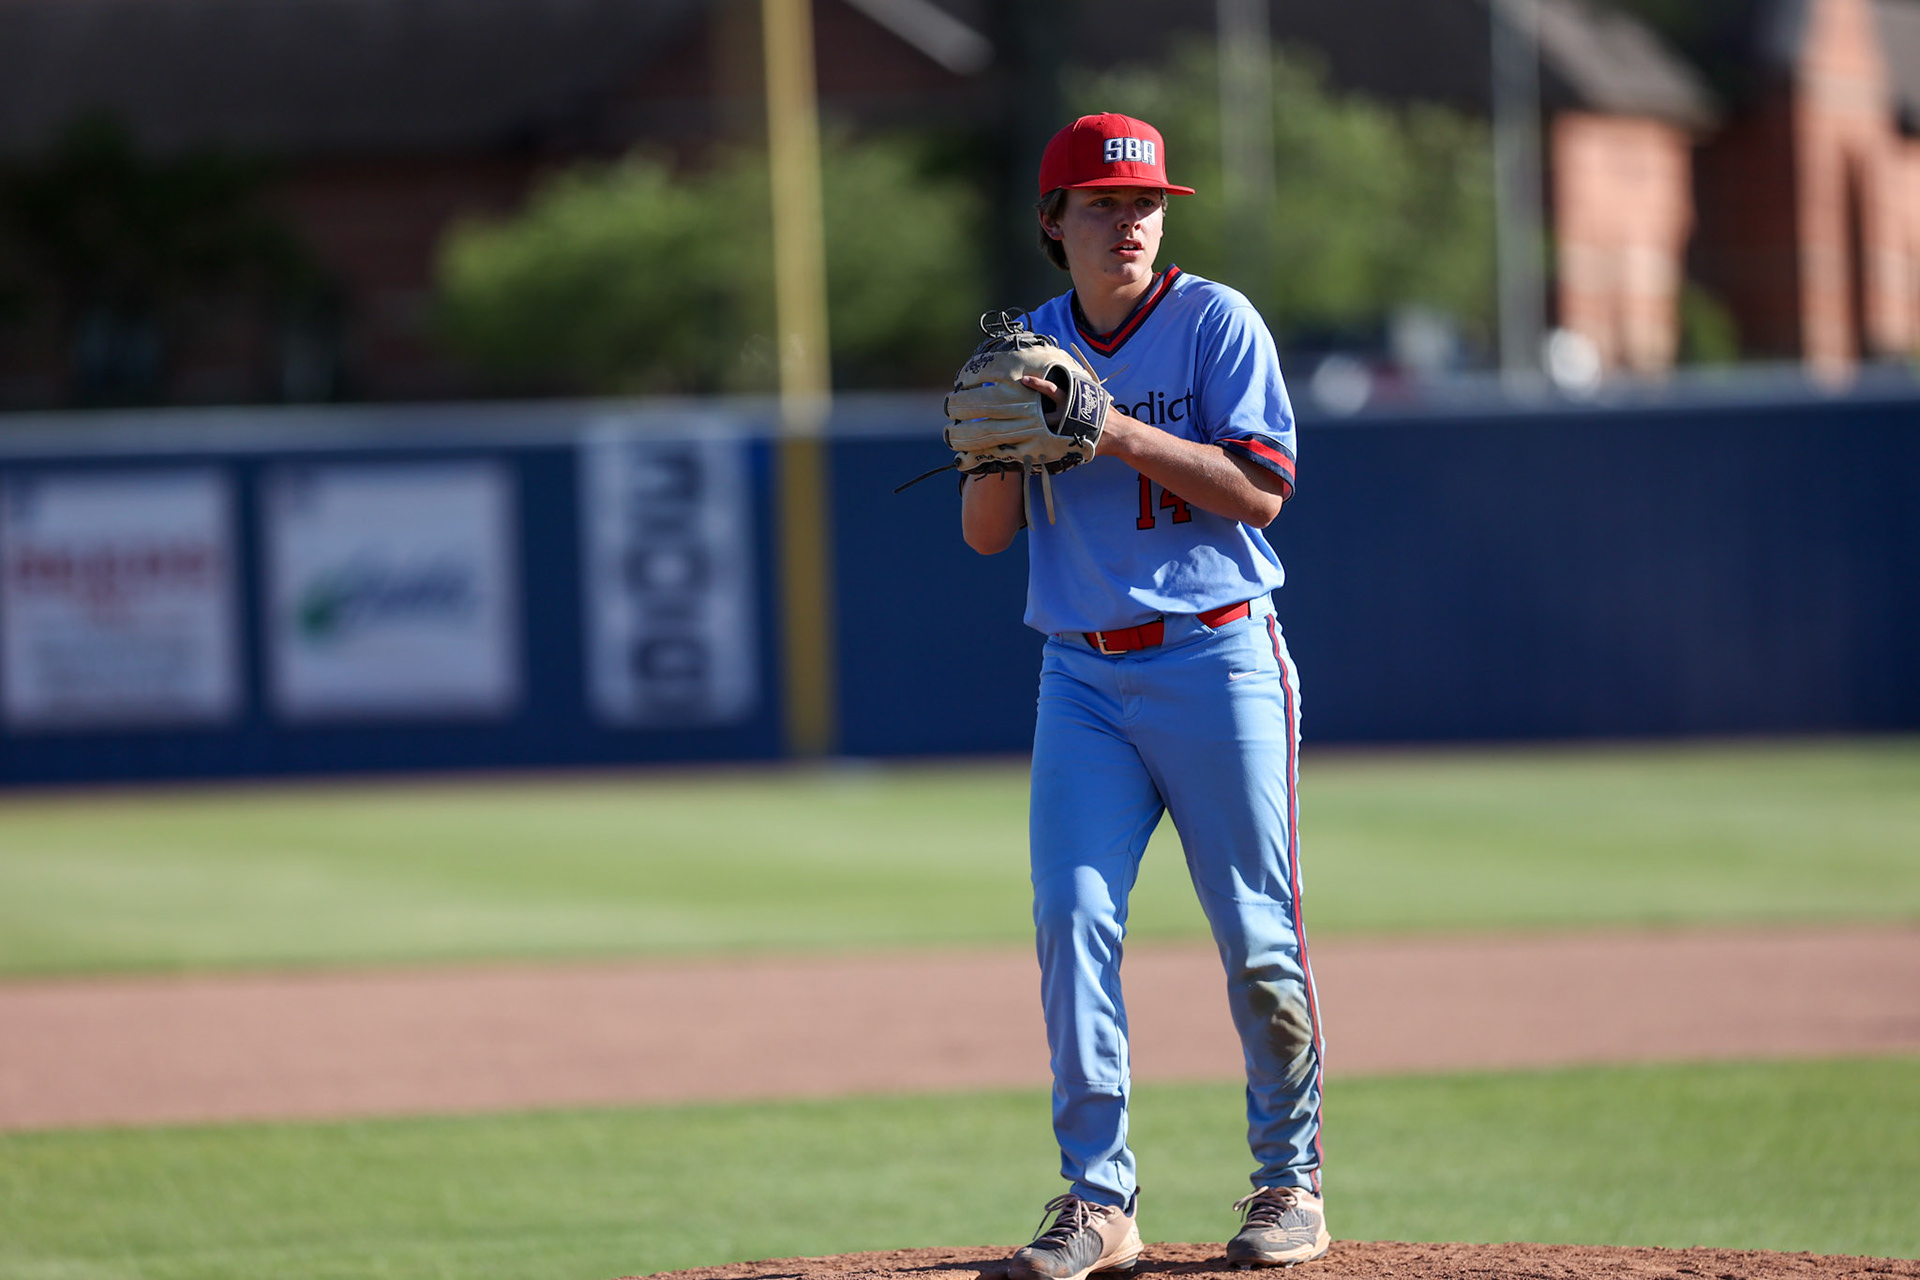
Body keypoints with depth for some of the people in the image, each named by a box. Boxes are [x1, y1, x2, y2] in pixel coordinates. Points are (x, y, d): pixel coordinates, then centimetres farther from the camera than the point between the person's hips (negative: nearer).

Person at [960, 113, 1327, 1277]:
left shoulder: (1215, 321, -2)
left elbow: (1261, 488, -12)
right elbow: (986, 534, 9)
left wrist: (1115, 431, -20)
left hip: (1219, 659, -3)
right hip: (1084, 677, 3)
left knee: (1258, 933, -2)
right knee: (1072, 916, -9)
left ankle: (1291, 1179, 12)